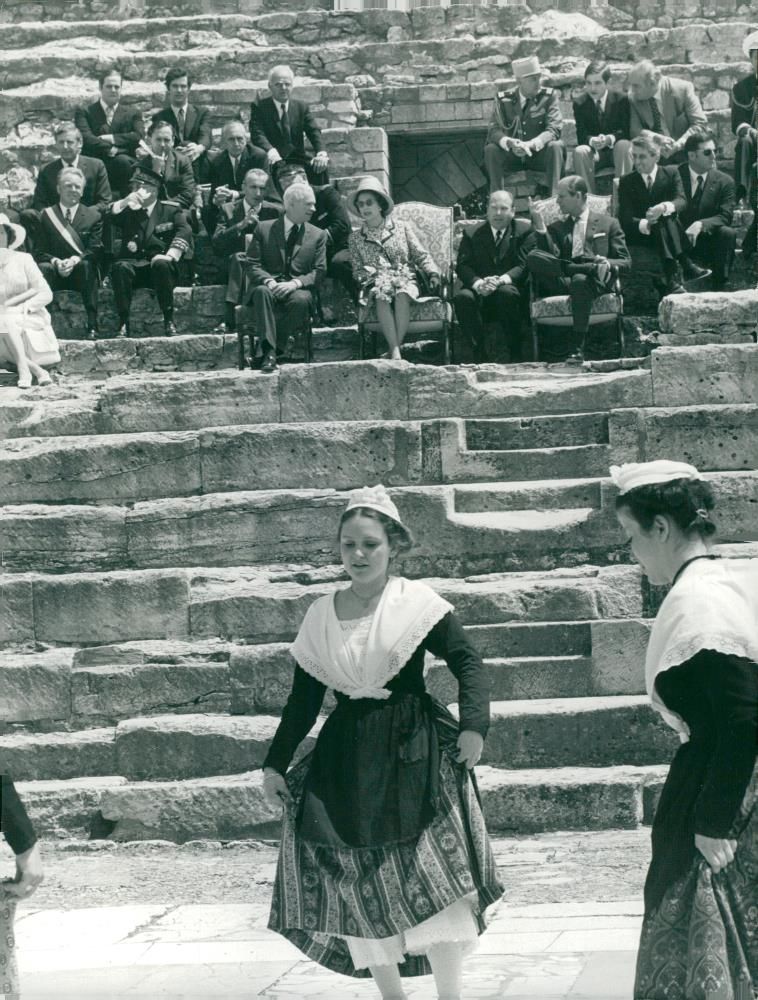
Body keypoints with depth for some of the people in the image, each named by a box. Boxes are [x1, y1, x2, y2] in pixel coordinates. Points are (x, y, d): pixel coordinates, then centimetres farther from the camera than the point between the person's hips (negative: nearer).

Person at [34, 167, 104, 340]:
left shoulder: (93, 216, 9)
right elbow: (39, 251, 4)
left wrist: (75, 260, -22)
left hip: (82, 273, -1)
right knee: (42, 268, -32)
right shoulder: (47, 215, 11)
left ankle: (92, 326, -37)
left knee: (86, 265, -35)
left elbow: (94, 250, -2)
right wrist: (55, 262, -18)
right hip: (56, 273, 1)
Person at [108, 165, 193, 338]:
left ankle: (169, 321, -27)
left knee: (161, 264, -36)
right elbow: (110, 217, 2)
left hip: (162, 267, -2)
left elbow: (184, 232, -3)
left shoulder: (171, 210, 13)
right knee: (120, 267, -31)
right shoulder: (127, 211, 20)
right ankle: (123, 324, -30)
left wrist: (170, 256, -18)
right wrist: (126, 202, -11)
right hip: (134, 267, 2)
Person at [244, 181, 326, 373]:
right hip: (268, 285, -1)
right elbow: (253, 265, 4)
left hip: (297, 289, 1)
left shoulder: (317, 235, 14)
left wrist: (295, 283, -14)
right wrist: (269, 281, -17)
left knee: (301, 299, -36)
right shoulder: (264, 230, 10)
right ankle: (269, 351, -44)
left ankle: (272, 348, -29)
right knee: (262, 292, -37)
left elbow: (319, 271, 5)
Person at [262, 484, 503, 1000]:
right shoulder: (321, 615, 9)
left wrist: (474, 725, -20)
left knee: (435, 880, -12)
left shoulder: (417, 602, -2)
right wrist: (276, 763, 14)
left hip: (413, 755, -4)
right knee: (354, 884, 1)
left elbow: (468, 661, -5)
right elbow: (304, 697, 15)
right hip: (346, 760, 4)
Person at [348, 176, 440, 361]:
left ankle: (396, 347, -47)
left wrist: (433, 274, -5)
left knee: (402, 294, -37)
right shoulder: (355, 238, 16)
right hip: (378, 283, 0)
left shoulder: (401, 228, 14)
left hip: (406, 279, 0)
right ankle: (395, 352, -50)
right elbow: (358, 270, 15)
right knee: (381, 297, -37)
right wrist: (370, 278, -7)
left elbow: (421, 256, 12)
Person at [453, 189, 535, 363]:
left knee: (506, 292, -37)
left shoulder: (525, 230, 9)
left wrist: (501, 280, -24)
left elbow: (523, 265, -4)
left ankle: (515, 353, -24)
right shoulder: (472, 234, 15)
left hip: (511, 287, -2)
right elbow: (462, 265, 3)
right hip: (480, 292, 2)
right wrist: (478, 283, -19)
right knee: (462, 297, -32)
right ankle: (480, 350, -23)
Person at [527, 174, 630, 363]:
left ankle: (578, 348, -39)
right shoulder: (557, 227, 26)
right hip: (563, 282, 2)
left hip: (595, 282, -2)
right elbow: (551, 256, 6)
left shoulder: (608, 223, 19)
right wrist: (540, 225, -2)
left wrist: (608, 263, -10)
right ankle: (592, 267, -30)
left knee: (580, 280, -41)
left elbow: (625, 262, 12)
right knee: (534, 257, -26)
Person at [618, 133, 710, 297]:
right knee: (664, 221, -32)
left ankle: (673, 277, -47)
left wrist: (665, 207, -34)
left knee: (666, 217, -34)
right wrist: (644, 224, -31)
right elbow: (625, 218, -7)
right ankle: (686, 266, -47)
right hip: (640, 235, -1)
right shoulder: (626, 182, 5)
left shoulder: (671, 173, 8)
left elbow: (681, 201, -10)